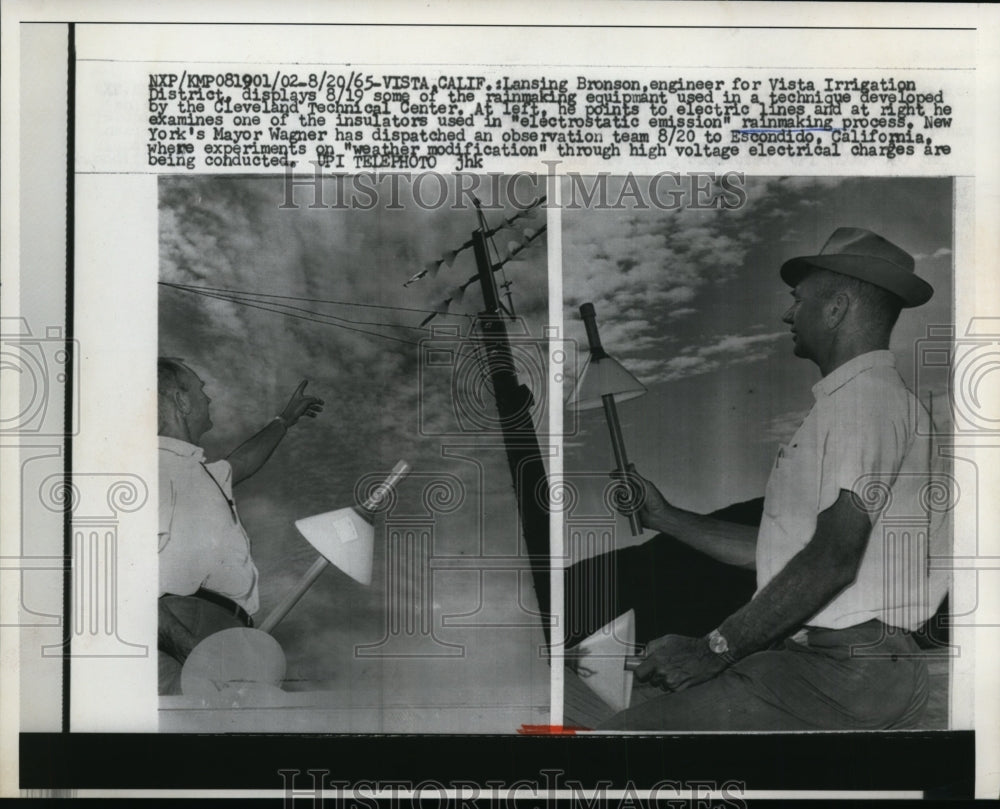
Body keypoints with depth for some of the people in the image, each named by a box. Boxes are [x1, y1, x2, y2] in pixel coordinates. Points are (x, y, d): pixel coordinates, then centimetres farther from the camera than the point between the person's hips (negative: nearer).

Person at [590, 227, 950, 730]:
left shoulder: (867, 397, -11)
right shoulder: (843, 402, 23)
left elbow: (833, 558, -22)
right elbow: (782, 549, 22)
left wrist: (714, 650, -20)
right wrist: (664, 518, 23)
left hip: (848, 674, -11)